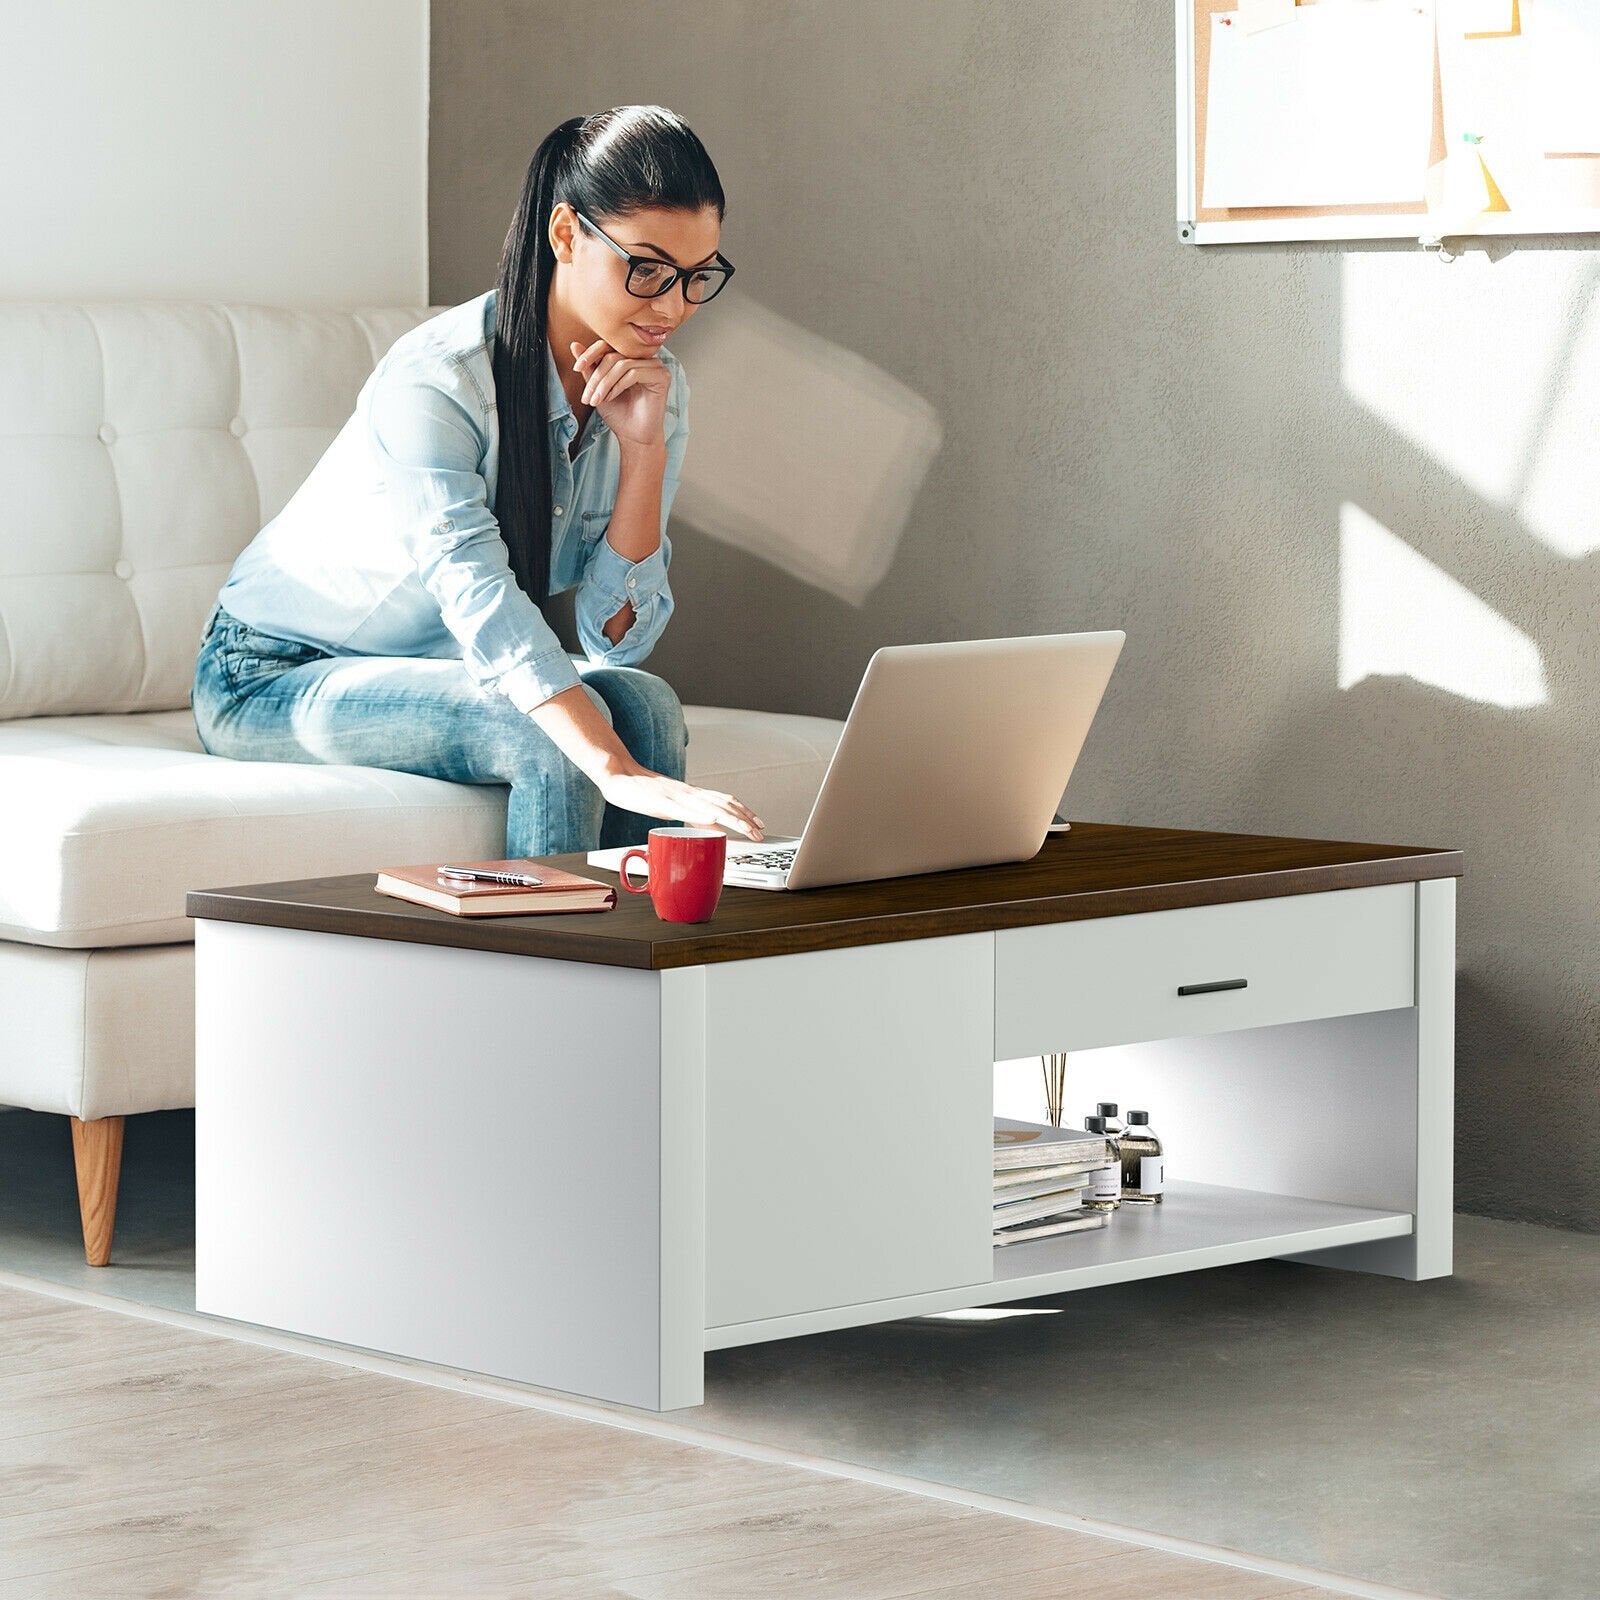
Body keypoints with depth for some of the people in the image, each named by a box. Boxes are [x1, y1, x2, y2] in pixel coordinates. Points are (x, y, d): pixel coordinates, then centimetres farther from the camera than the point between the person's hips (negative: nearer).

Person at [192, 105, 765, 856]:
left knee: (644, 701, -23)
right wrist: (621, 774, -51)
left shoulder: (653, 386, -6)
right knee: (545, 735, -31)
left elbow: (618, 636, -10)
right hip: (276, 677, -6)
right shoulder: (435, 378, -27)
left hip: (440, 670, 6)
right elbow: (481, 604, -40)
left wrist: (644, 449, -22)